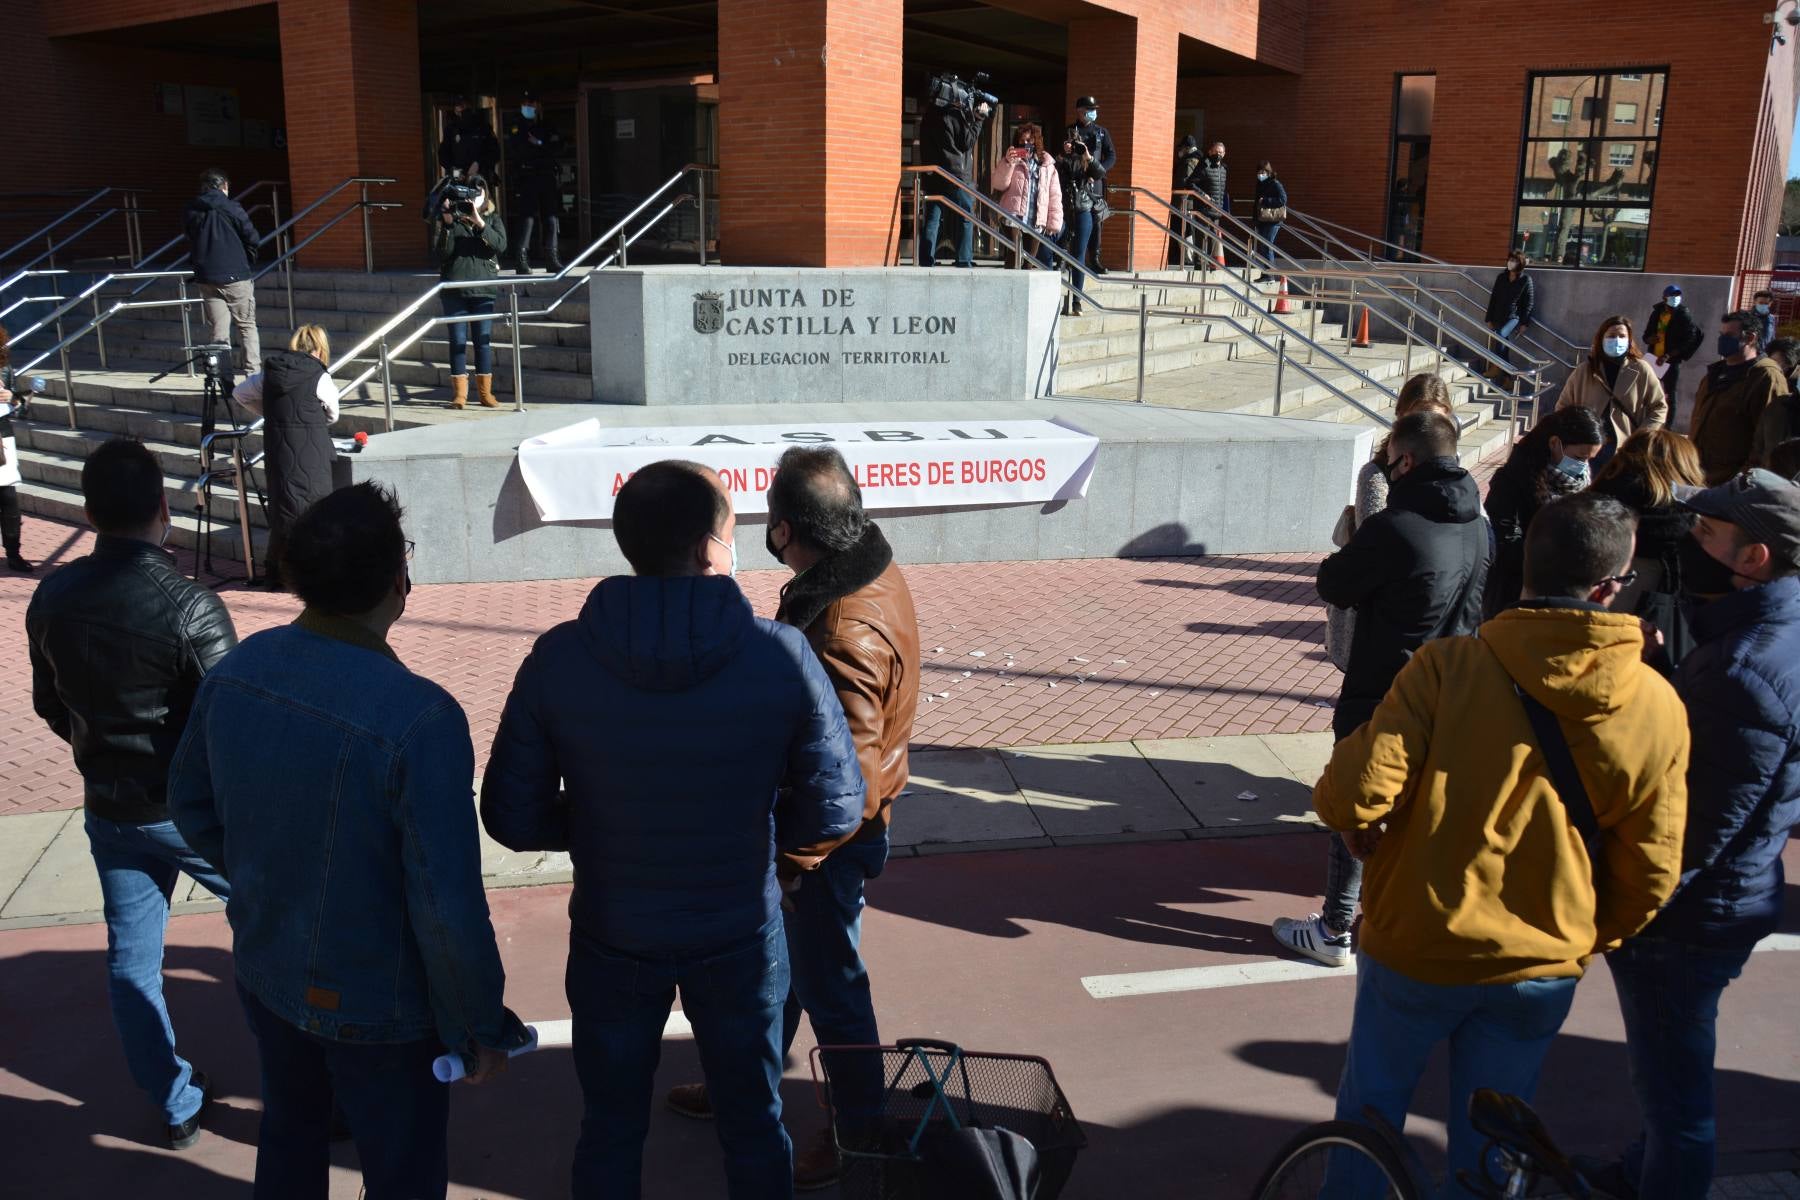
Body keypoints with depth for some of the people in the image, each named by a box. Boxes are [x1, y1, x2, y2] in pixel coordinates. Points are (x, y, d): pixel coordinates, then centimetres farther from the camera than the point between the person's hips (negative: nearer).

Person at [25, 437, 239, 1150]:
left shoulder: (50, 599, -5)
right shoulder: (188, 606, -24)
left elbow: (49, 705, 8)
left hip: (109, 811, 5)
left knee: (131, 960, 16)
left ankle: (176, 1105, 29)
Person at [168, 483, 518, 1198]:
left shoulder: (235, 672, -13)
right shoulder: (419, 720, -33)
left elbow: (191, 806, 4)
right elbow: (448, 907, -29)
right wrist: (481, 1027, -13)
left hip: (265, 971, 6)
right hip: (376, 1007, -6)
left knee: (289, 1135, 31)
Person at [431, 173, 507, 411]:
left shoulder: (493, 219, 9)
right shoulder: (449, 218, 5)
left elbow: (500, 245, -9)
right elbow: (440, 251, -3)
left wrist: (479, 222, -18)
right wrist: (447, 224, -15)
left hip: (483, 288, 1)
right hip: (455, 287, -1)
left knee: (483, 340, 2)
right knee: (458, 341, 1)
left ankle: (485, 392, 10)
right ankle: (459, 393, 6)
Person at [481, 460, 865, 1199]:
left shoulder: (559, 660, -18)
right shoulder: (781, 655, -20)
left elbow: (511, 818, -11)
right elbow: (835, 812, -14)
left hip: (611, 938, 1)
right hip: (741, 935, 0)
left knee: (612, 1126, 24)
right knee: (753, 1123, 23)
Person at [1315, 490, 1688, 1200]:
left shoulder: (1447, 667, -20)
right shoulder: (1657, 707, -9)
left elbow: (1352, 797, -25)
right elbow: (1651, 874, -2)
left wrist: (1368, 837, -1)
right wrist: (1591, 941, 16)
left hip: (1416, 948, -2)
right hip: (1541, 973, 3)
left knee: (1369, 1115, 22)